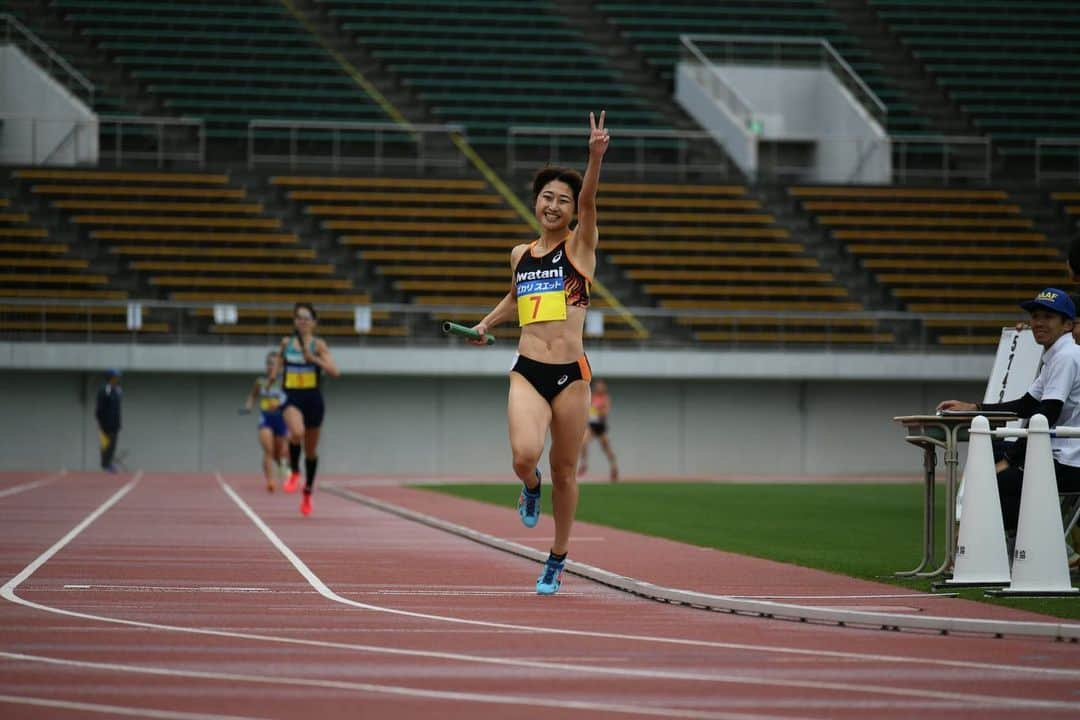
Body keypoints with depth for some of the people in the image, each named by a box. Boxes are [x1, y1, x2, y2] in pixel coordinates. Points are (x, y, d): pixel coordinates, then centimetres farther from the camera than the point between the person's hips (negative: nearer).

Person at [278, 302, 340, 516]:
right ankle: (294, 472, -9)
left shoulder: (318, 345, -2)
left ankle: (308, 493, 31)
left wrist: (313, 358, -22)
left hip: (313, 398, 0)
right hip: (292, 397, 0)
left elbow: (335, 371, -13)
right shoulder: (286, 343, 6)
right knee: (297, 432, -33)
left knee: (311, 450, 12)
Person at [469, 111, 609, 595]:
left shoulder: (580, 246, 1)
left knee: (564, 471, 6)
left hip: (571, 373, -2)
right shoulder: (520, 255, 12)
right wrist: (486, 324, 25)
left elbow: (588, 200, -18)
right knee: (524, 455, -23)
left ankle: (558, 557, 25)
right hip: (527, 372, 2)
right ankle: (531, 487, 15)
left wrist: (596, 156, -32)